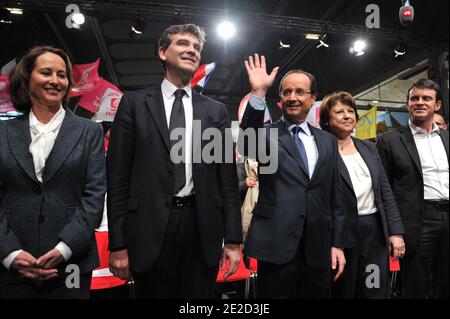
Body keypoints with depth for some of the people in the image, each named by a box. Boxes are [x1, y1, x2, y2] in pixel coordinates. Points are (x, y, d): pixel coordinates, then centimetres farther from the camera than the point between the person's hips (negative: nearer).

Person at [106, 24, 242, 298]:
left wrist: (233, 240, 2)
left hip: (203, 230, 2)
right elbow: (118, 178, 0)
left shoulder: (216, 111, 8)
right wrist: (118, 244, -4)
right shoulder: (135, 103, 4)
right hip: (150, 229, -1)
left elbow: (228, 179, 6)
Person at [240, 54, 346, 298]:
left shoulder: (327, 141, 12)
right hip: (276, 246, -4)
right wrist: (258, 93, -31)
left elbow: (334, 196, 12)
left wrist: (338, 243, 9)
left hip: (319, 249, 4)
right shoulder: (268, 134, 0)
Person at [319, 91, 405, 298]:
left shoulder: (369, 148, 10)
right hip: (341, 234, -5)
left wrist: (396, 231, 4)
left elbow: (386, 192, 10)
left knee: (377, 292, 11)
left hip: (376, 232, 5)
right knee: (343, 292, 10)